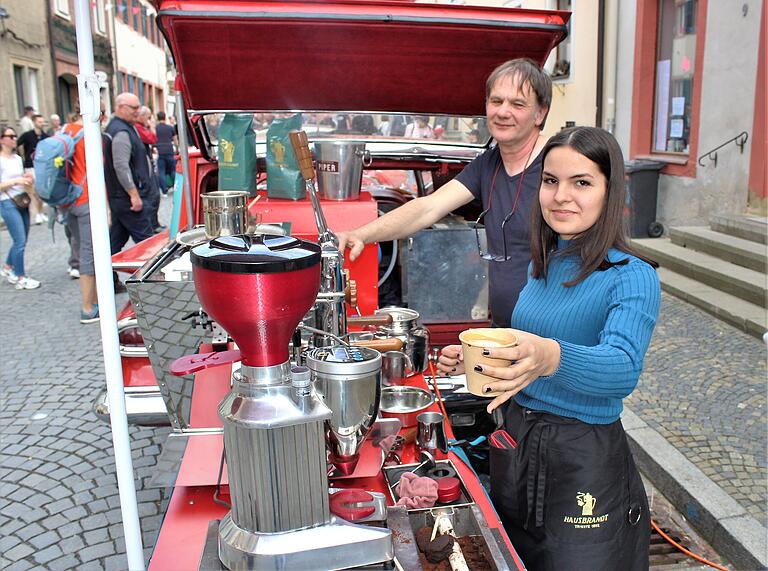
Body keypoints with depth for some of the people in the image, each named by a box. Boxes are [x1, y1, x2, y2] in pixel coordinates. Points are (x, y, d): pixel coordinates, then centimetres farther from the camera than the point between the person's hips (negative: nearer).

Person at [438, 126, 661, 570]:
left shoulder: (633, 278, -17)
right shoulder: (543, 267, 5)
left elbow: (622, 368, -34)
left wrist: (550, 357, -53)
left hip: (586, 461, -7)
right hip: (516, 445, 7)